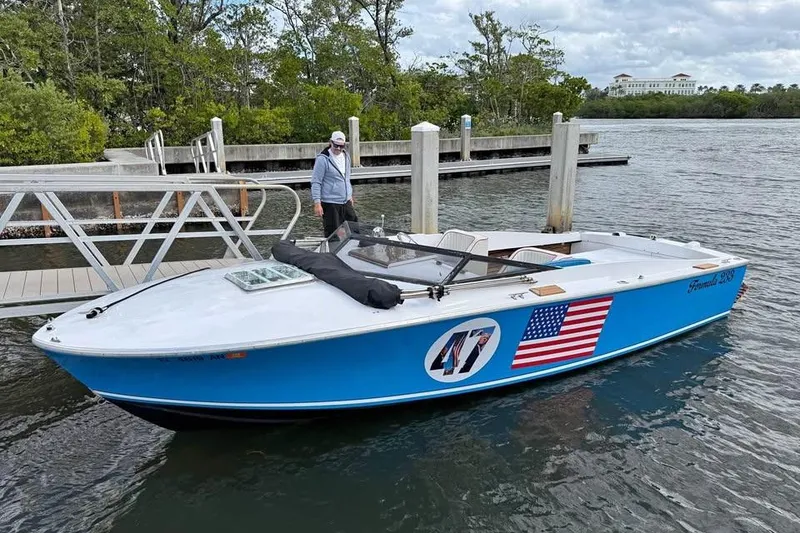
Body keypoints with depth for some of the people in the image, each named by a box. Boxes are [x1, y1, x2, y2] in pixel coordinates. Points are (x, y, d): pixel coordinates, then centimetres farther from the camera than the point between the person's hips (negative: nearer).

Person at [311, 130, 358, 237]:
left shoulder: (346, 156, 10)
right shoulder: (323, 159, -13)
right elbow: (316, 182, -13)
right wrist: (317, 203, -18)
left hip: (346, 202, 7)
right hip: (330, 203, -7)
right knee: (332, 234, -2)